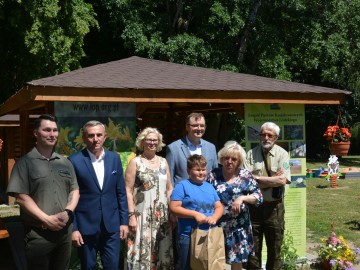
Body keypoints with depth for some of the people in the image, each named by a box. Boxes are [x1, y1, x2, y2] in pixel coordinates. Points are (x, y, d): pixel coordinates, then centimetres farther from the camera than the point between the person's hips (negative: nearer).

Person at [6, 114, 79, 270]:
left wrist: (67, 212, -7)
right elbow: (21, 197, -11)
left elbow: (75, 190, 11)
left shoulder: (65, 163, 10)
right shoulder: (25, 163, -5)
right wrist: (46, 219, -15)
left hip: (65, 230, 4)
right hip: (38, 233, -4)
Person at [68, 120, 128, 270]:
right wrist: (73, 228, -7)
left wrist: (124, 221, 6)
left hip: (111, 225, 3)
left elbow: (121, 192, 8)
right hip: (85, 225, -3)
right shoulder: (74, 161, -8)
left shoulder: (114, 158, 4)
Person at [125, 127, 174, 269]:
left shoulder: (163, 162, 10)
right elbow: (128, 191, -7)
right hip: (142, 215, -4)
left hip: (162, 215, 4)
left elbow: (169, 189, 13)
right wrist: (131, 215, -14)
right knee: (143, 250, -3)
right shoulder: (135, 162, -3)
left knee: (163, 251, 9)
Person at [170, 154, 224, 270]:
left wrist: (214, 217, -8)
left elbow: (219, 206, 14)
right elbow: (174, 208, -12)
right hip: (188, 236, -5)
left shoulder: (209, 187, 13)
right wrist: (195, 214, -19)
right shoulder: (182, 185, -5)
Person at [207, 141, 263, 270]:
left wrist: (242, 198, -17)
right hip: (217, 224, 0)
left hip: (238, 225, 0)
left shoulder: (245, 175, 0)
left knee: (237, 259, 7)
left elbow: (259, 196, -1)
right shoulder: (214, 175, 0)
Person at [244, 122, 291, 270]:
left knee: (275, 247, 11)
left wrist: (257, 178, -13)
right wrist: (273, 179, -15)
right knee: (253, 248, 8)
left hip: (274, 207, 0)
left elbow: (283, 180, -14)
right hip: (254, 205, 0)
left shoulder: (282, 154, -1)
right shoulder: (251, 154, 1)